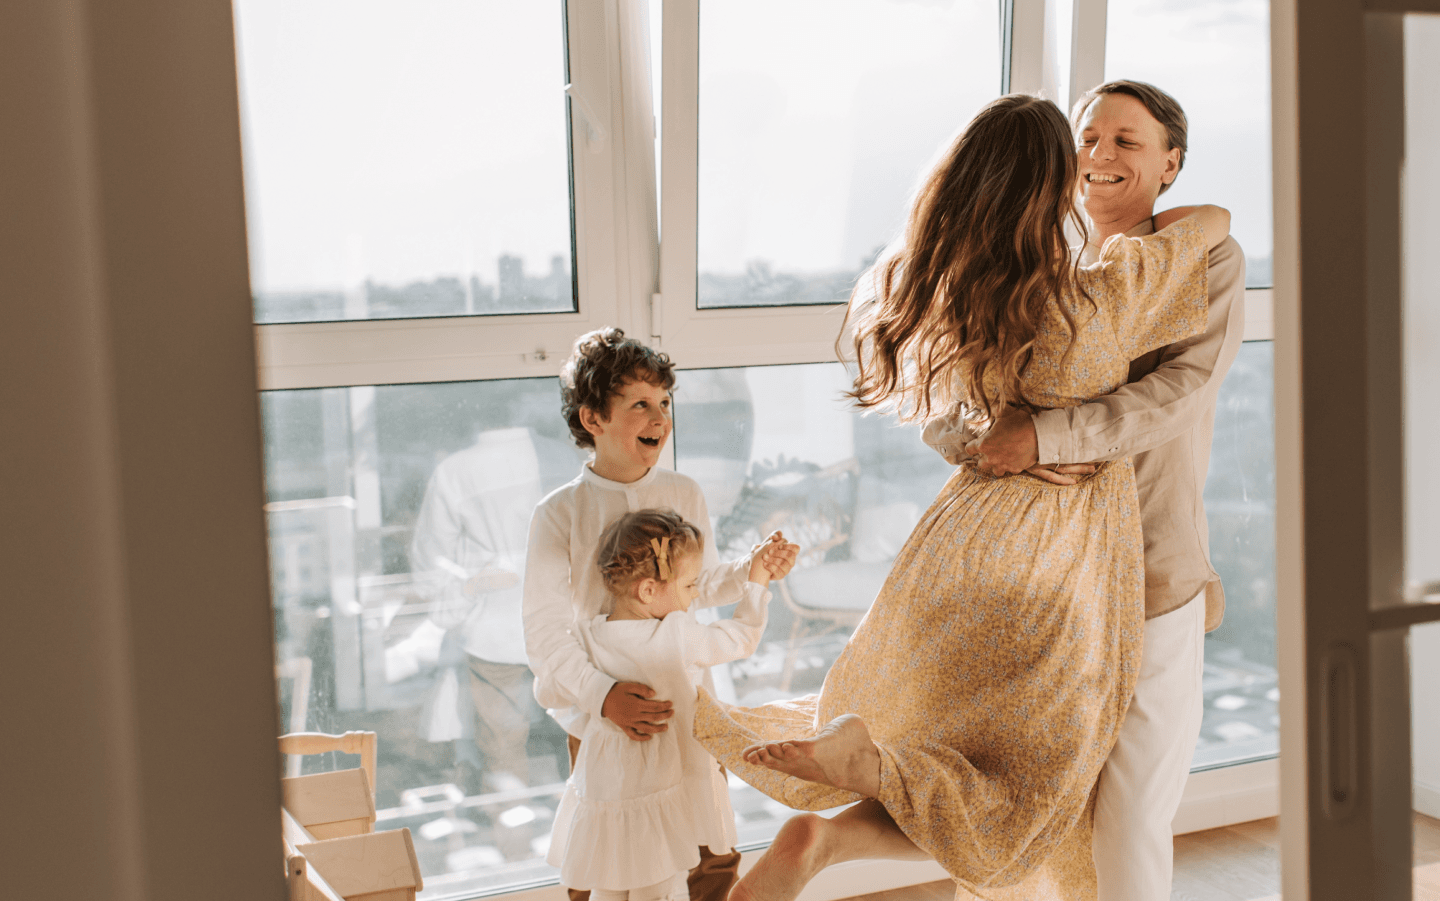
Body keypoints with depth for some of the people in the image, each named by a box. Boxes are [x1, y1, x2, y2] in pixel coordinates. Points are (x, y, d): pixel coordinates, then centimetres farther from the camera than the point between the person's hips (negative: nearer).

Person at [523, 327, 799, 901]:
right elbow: (544, 634, -16)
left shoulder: (684, 495, 0)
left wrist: (753, 570, -3)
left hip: (687, 709, 3)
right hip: (602, 722, -3)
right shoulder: (559, 514, -13)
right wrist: (602, 695, -30)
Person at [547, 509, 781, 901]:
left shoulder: (586, 637, -9)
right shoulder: (679, 639, -20)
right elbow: (742, 638, -4)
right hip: (662, 795, -4)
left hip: (600, 792, 4)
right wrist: (756, 583, 10)